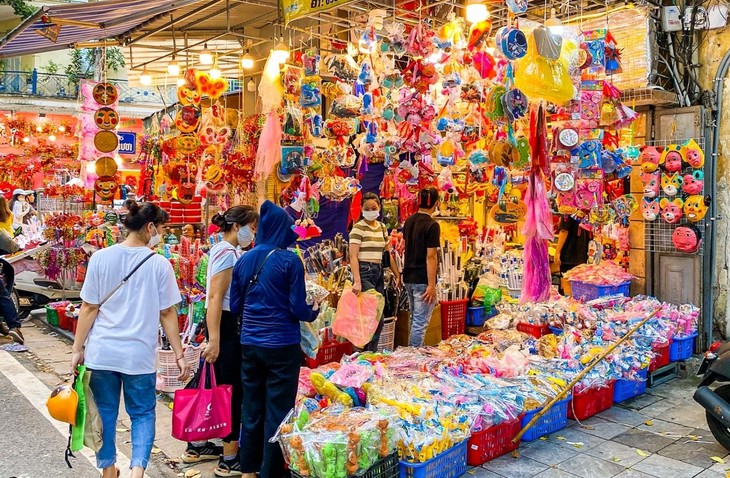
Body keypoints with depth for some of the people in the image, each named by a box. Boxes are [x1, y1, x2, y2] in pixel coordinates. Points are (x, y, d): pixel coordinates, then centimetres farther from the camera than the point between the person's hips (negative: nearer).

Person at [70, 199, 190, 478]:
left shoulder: (101, 258, -4)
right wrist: (179, 355, 4)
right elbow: (167, 314, -4)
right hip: (139, 354, -2)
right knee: (142, 413, 15)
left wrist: (78, 348, 8)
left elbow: (89, 308, -1)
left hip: (102, 352, 2)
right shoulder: (159, 264, -8)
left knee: (105, 412, 18)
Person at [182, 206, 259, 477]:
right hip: (226, 325, -10)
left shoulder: (228, 251, 14)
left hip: (232, 324, 10)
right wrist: (214, 339, -26)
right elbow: (215, 298, -22)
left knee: (222, 387, 18)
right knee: (234, 390, -1)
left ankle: (197, 446, 32)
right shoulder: (227, 252, -15)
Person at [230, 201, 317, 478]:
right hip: (281, 344, -5)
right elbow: (298, 308, -11)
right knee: (277, 411, 6)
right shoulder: (290, 261, -11)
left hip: (249, 343, 5)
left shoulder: (243, 260, 3)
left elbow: (234, 306, 8)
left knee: (251, 408, 16)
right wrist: (314, 313, 10)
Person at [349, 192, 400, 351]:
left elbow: (388, 254, 17)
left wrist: (397, 275, 12)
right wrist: (357, 281, -23)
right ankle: (367, 352, 4)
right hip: (364, 271, -6)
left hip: (379, 271, 7)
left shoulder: (382, 228, 12)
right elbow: (353, 256, -14)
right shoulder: (358, 227, -8)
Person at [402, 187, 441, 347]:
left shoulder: (409, 221, 8)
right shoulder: (432, 226, -15)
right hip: (422, 280, -8)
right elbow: (430, 257, -18)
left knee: (415, 319, 19)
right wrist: (431, 285, -18)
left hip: (409, 277, 8)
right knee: (421, 322, -2)